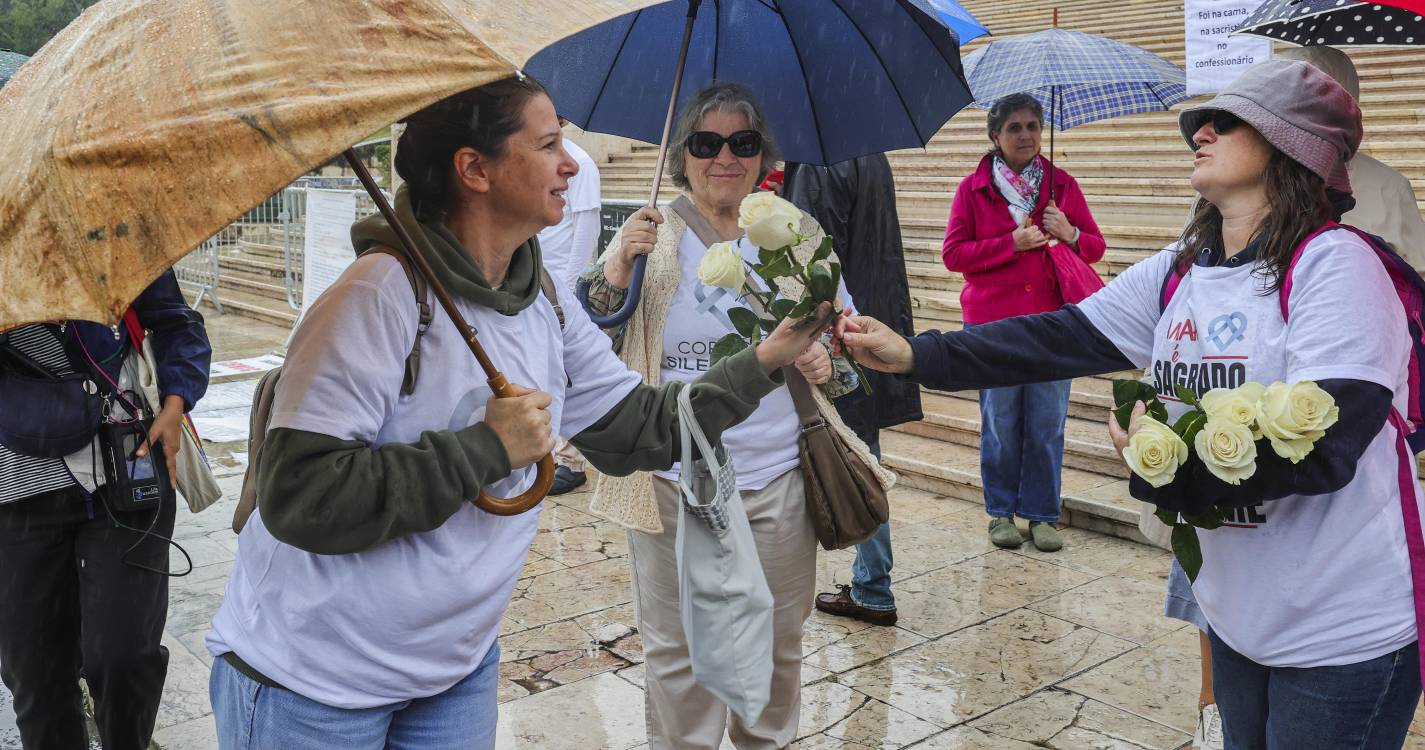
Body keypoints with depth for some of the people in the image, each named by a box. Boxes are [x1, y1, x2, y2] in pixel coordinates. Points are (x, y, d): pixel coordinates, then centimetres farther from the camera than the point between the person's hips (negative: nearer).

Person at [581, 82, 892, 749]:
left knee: (776, 646, 16)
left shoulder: (800, 236, 4)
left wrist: (830, 362, -9)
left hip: (777, 481, 2)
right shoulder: (647, 237, 0)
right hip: (672, 485, -1)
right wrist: (614, 270, -19)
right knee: (678, 652, 10)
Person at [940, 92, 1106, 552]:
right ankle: (1001, 512, 20)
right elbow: (953, 254, -2)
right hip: (992, 323, -1)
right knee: (1000, 423, 4)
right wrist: (1012, 243, -12)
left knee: (1048, 424, 3)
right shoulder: (973, 188, 4)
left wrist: (1071, 235, -9)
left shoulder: (1062, 185, 10)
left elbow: (1096, 247, 14)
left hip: (1052, 320, 2)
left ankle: (1042, 515, 17)